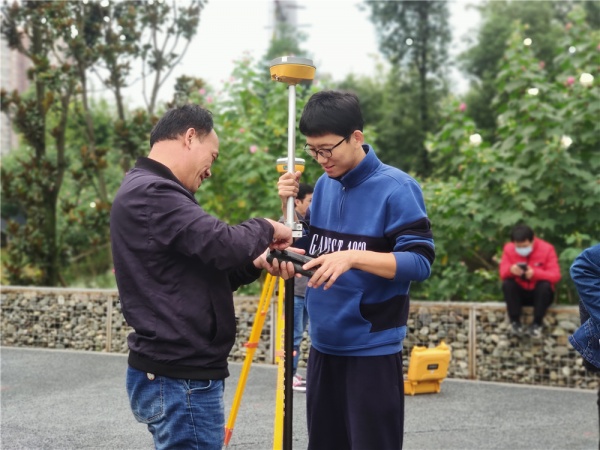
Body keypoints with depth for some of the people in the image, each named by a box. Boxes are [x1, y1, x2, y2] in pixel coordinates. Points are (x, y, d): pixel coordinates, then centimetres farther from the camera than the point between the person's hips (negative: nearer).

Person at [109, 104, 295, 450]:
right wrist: (267, 229, -6)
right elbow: (221, 244, -25)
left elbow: (206, 270, 19)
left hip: (178, 372, 10)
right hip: (178, 379, -10)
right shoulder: (150, 193, -16)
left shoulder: (153, 191, 17)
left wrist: (257, 262, 5)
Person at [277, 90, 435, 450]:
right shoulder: (324, 185, 7)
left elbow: (421, 261, -18)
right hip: (324, 345, 7)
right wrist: (290, 208, -1)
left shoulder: (397, 188, -13)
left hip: (373, 349, -7)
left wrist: (354, 257, -29)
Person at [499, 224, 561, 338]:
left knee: (545, 285, -32)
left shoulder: (547, 249, -13)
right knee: (507, 284, -27)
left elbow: (555, 275, -21)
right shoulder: (508, 248, -8)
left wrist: (535, 273, -39)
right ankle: (515, 321, -17)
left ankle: (537, 323, -20)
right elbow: (503, 273, -14)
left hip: (539, 294, -1)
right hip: (519, 293, 1)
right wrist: (511, 270, -40)